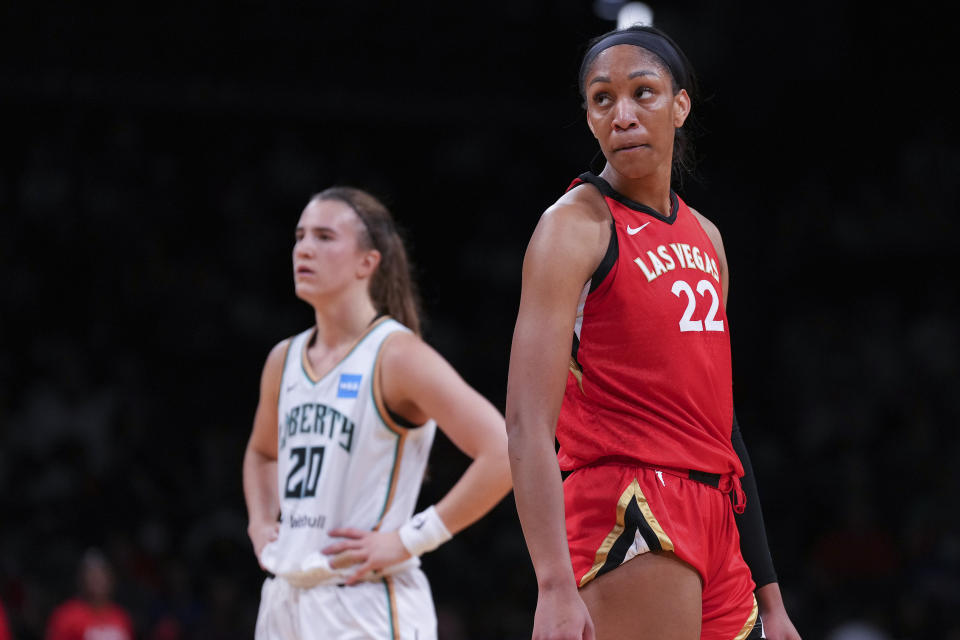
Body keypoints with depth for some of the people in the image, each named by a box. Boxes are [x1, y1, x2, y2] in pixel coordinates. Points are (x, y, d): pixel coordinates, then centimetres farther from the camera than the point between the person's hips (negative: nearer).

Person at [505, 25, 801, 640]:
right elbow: (528, 426, -15)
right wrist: (555, 587, -26)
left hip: (714, 519, 8)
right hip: (631, 518, -8)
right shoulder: (576, 226, -5)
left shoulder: (705, 237, 18)